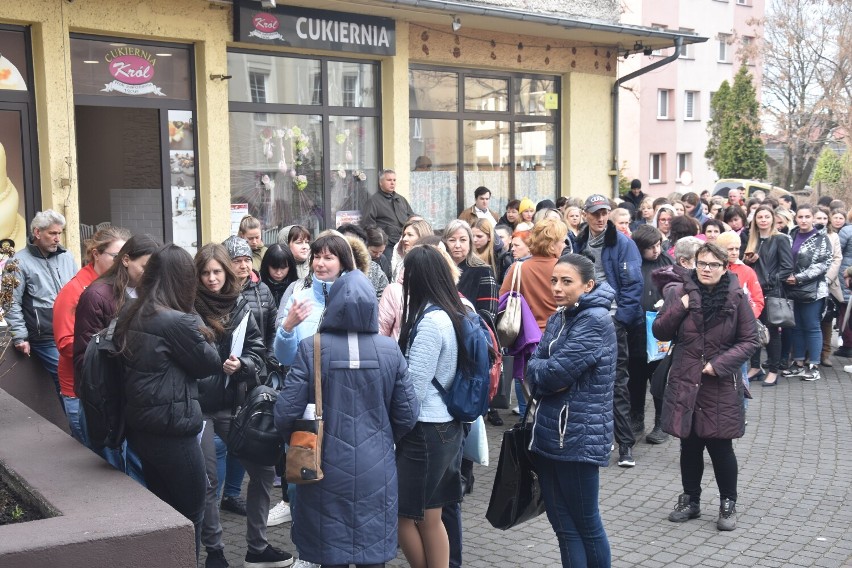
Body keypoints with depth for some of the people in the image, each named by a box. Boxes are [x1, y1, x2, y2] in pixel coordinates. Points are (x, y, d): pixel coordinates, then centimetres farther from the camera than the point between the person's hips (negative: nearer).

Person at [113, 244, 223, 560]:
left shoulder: (130, 315, 4)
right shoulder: (176, 321, -21)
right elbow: (209, 363, -9)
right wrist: (195, 325, 4)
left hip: (140, 426, 8)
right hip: (172, 428, -8)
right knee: (190, 511, 8)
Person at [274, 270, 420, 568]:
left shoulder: (311, 349, -12)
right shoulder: (390, 350, -6)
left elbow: (286, 412, -12)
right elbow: (408, 415, -2)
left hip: (327, 471, -1)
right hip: (376, 472, 1)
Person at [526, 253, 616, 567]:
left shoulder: (595, 320, -15)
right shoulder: (558, 318, 12)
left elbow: (555, 373, -21)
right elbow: (533, 366, 5)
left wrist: (538, 371, -2)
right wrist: (550, 378, -14)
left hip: (580, 437, -8)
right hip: (549, 433, 8)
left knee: (586, 524, 6)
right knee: (562, 524, 13)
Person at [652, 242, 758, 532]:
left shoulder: (736, 298, -4)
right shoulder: (680, 293, 0)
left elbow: (749, 340, -1)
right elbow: (659, 332, 0)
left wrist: (719, 364, -11)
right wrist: (679, 307, -14)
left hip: (721, 386, -2)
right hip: (685, 383, 2)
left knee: (720, 446, 2)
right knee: (689, 445, 11)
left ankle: (728, 504, 21)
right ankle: (690, 500, 28)